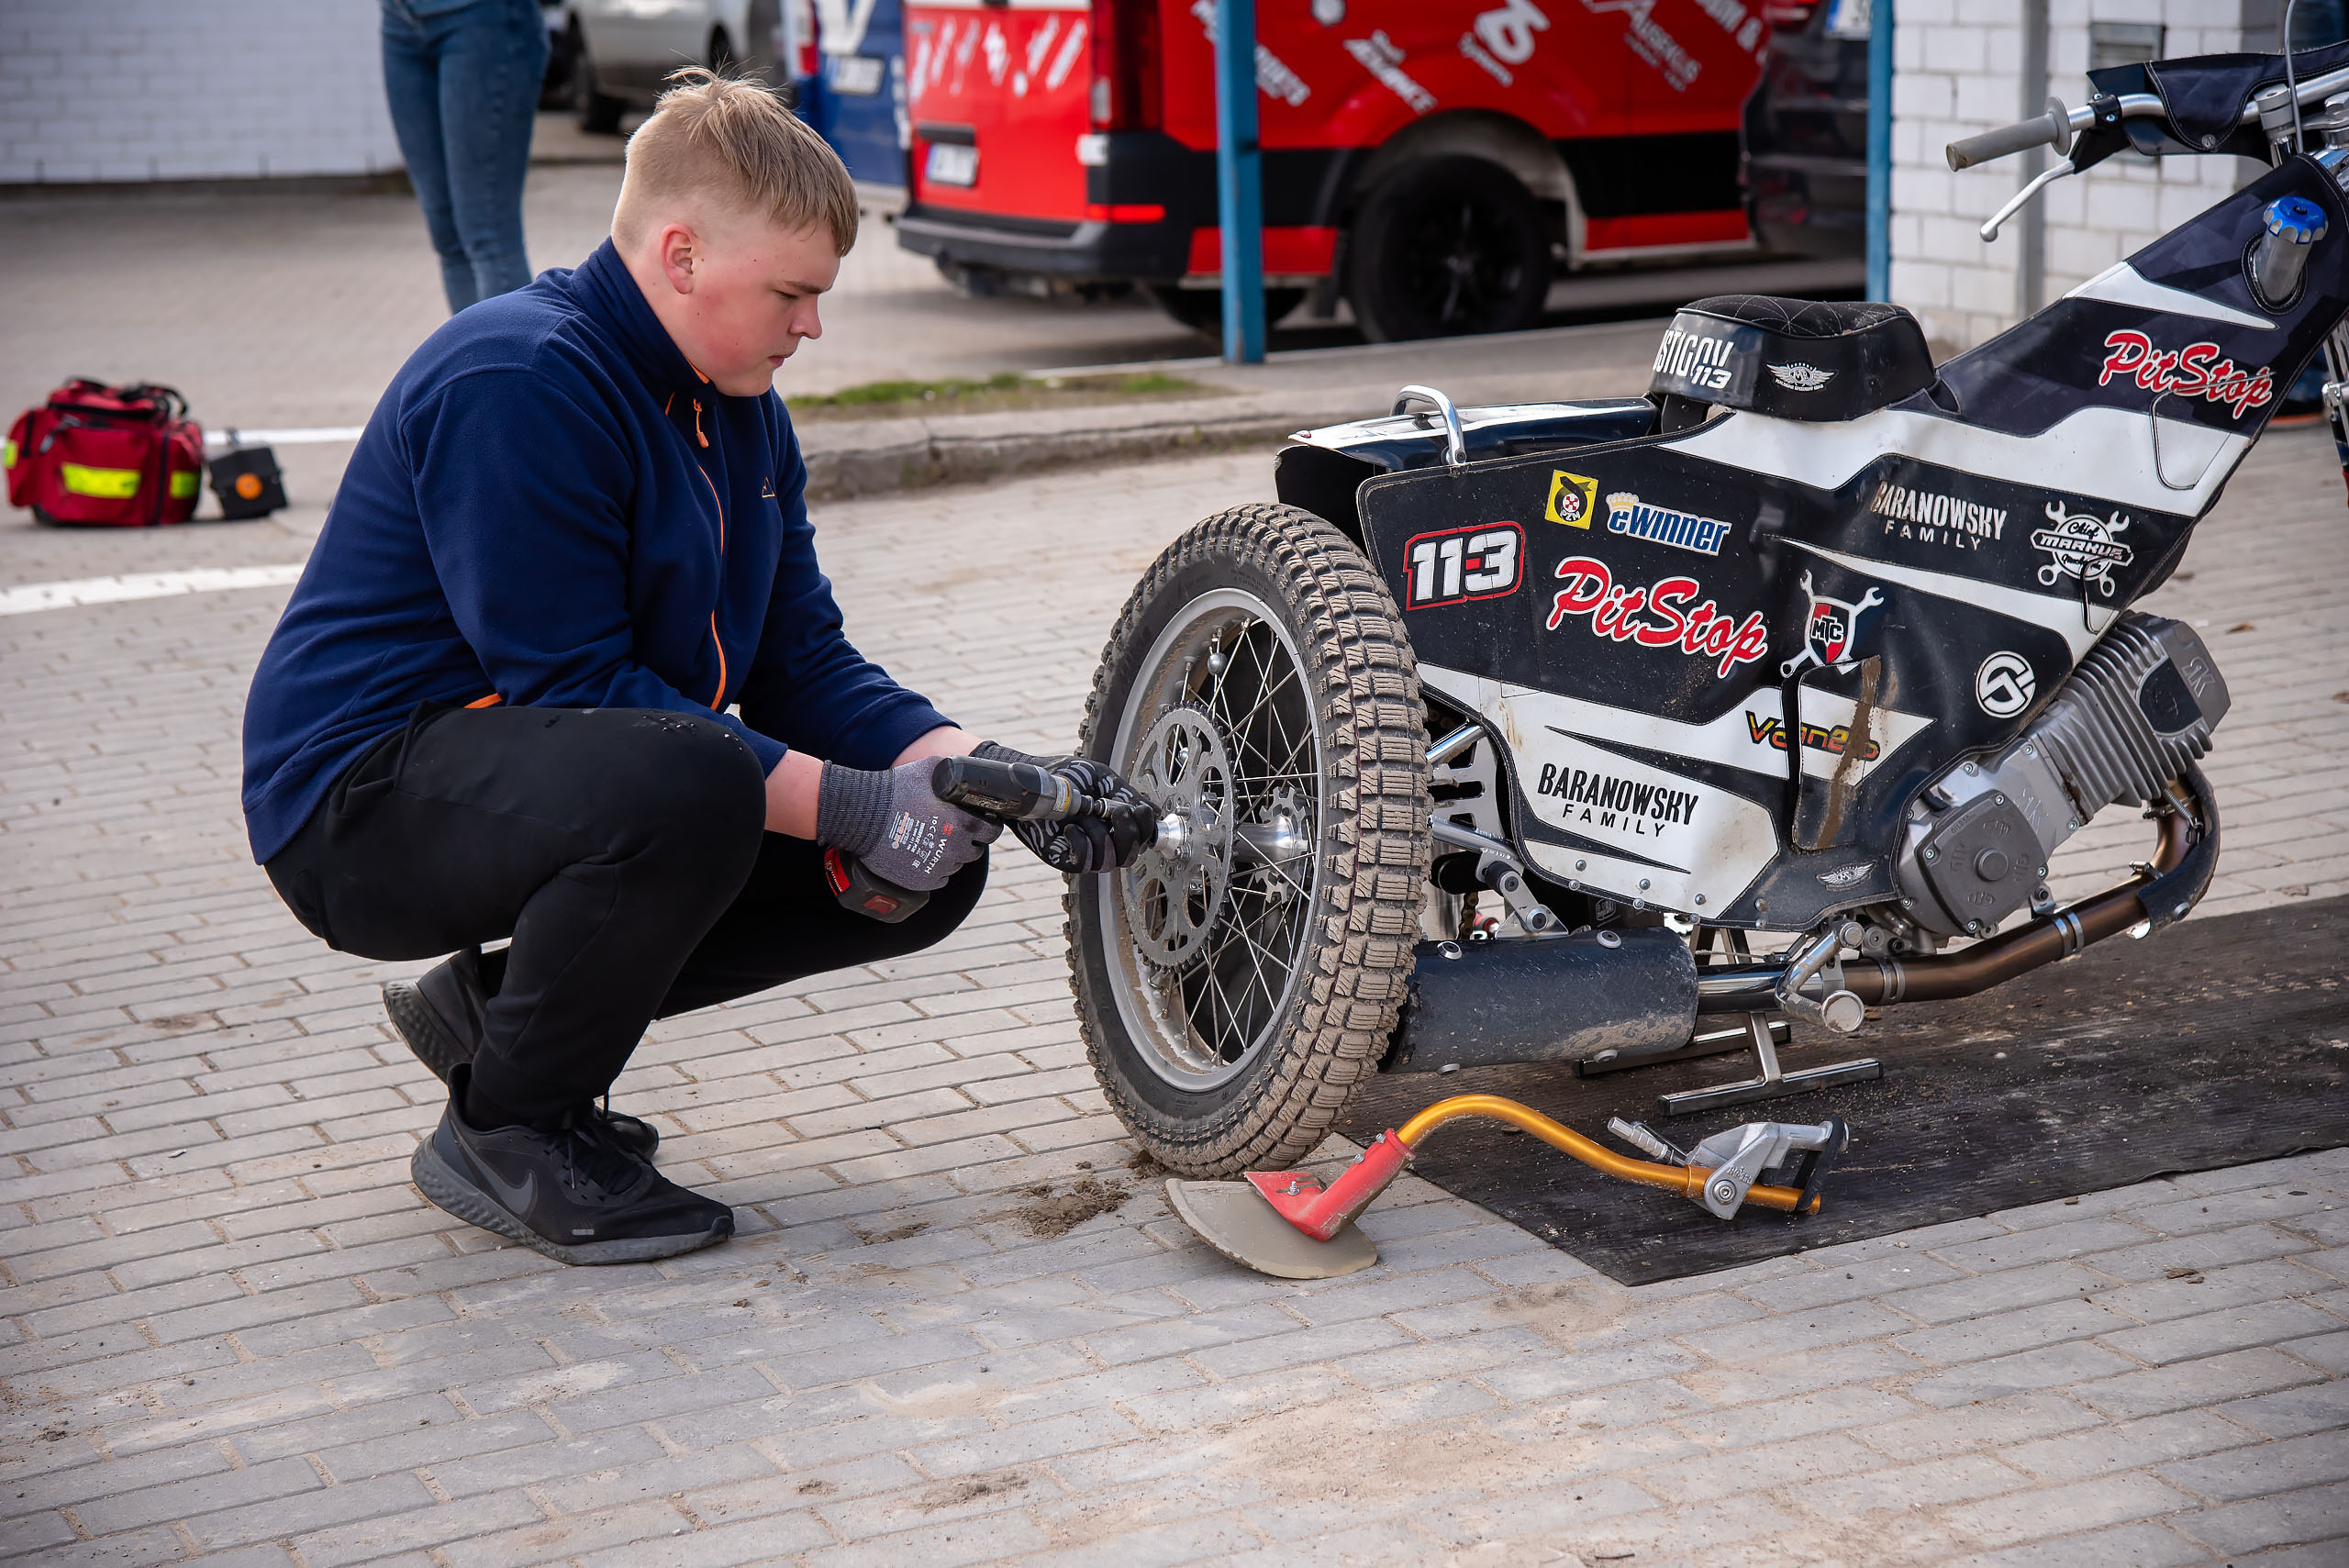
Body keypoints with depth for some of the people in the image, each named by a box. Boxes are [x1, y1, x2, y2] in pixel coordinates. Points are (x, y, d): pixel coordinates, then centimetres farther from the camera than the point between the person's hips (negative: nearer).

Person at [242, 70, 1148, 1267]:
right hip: (364, 802, -9)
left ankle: (498, 1002, 9)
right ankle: (501, 1136, -13)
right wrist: (849, 805, -29)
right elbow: (573, 685, -26)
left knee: (928, 864, 0)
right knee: (685, 786, -38)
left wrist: (994, 774, -12)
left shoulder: (741, 412, 7)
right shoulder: (514, 382, -22)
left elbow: (803, 664, 5)